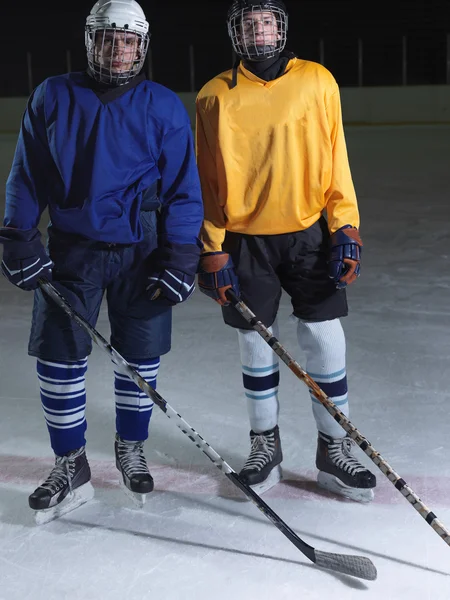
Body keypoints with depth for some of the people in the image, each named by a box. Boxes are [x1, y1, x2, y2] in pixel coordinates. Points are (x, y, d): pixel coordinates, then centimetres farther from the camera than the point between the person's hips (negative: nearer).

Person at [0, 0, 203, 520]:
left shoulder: (164, 108, -4)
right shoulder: (53, 98, -1)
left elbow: (182, 189, -2)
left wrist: (181, 257, -8)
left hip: (140, 250, 0)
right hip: (71, 248, 1)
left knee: (141, 356, 8)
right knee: (58, 357, 0)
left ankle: (130, 448, 31)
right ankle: (70, 466, 16)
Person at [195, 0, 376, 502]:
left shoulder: (317, 81, 2)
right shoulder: (216, 95, 1)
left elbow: (336, 160, 3)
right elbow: (207, 178, 3)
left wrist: (345, 228, -4)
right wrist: (212, 248, -2)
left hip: (310, 236, 0)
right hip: (245, 242, 0)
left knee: (325, 343, 1)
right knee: (256, 347, 8)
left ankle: (334, 451, 18)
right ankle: (264, 448, 26)